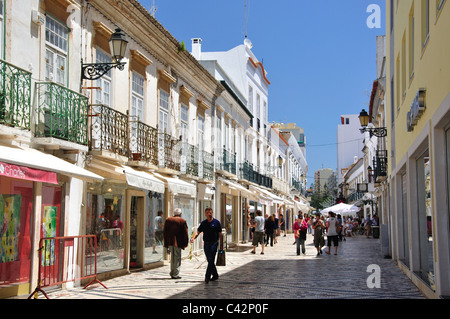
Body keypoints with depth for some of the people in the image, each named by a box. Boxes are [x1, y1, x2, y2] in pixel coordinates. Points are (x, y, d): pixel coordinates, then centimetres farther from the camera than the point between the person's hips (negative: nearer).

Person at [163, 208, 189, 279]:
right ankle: (175, 274, 0)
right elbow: (185, 233, -5)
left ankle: (172, 273, 22)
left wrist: (166, 243, 16)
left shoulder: (168, 220, 8)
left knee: (172, 258, 18)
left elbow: (164, 232, 10)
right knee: (177, 258, 2)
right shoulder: (182, 221, -4)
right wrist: (185, 243, 2)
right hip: (178, 242, -4)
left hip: (170, 242, 4)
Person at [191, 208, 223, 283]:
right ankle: (215, 275, 24)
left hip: (214, 243, -4)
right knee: (209, 260, 10)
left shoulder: (216, 222, -1)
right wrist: (193, 237, -16)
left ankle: (207, 276, -14)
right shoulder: (203, 223, 9)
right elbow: (198, 232, 4)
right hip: (206, 244, 4)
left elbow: (220, 234, -1)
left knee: (211, 260, -12)